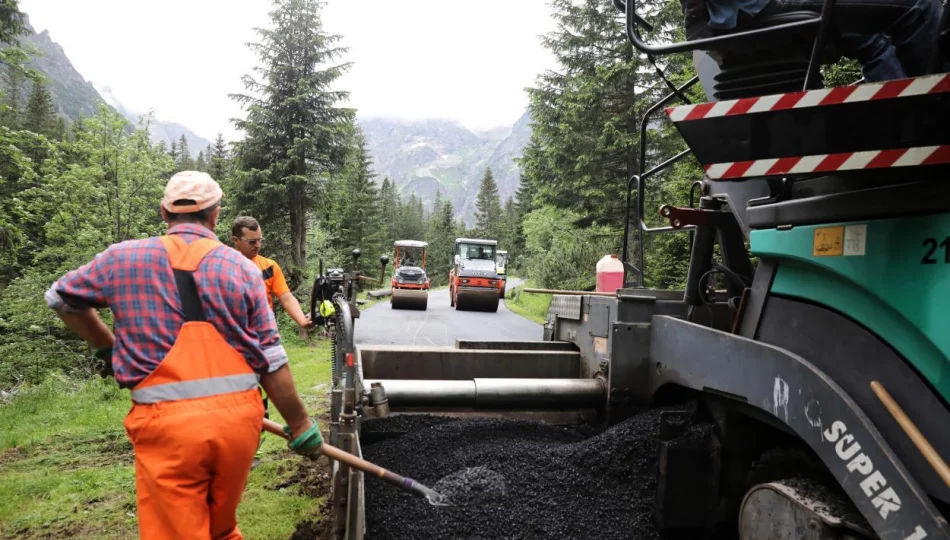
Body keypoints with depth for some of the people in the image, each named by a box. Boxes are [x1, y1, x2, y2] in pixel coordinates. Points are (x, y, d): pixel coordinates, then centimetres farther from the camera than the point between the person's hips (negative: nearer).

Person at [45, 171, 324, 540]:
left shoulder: (123, 258, 5)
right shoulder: (241, 267, 4)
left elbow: (60, 297, 23)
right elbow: (271, 361, 2)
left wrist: (108, 348, 34)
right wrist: (300, 424, 10)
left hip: (166, 423, -2)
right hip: (238, 416, 2)